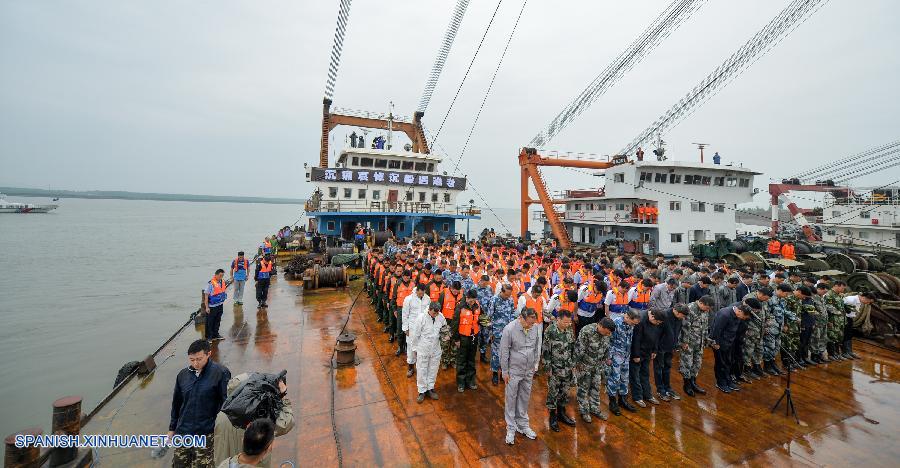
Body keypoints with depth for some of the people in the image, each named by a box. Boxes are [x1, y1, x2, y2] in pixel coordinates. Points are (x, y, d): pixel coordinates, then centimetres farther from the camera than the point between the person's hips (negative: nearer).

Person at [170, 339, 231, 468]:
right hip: (183, 433, 5)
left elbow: (226, 403, -9)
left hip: (206, 434, -4)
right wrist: (172, 428, 18)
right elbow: (176, 403, 15)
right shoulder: (182, 375, 2)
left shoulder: (221, 373, -13)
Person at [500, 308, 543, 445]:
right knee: (511, 399, 7)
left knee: (525, 398, 18)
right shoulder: (510, 329, -23)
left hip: (529, 371, 4)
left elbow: (537, 348, 6)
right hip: (514, 371, -4)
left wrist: (536, 365, 10)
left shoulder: (537, 327, -10)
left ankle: (523, 425, 36)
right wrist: (505, 372, -8)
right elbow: (504, 352, -14)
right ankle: (511, 429, 24)